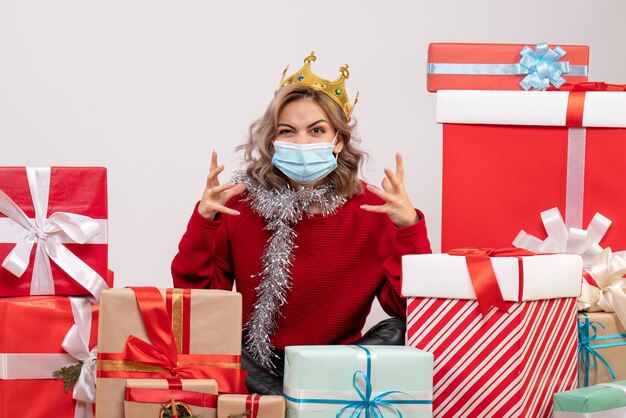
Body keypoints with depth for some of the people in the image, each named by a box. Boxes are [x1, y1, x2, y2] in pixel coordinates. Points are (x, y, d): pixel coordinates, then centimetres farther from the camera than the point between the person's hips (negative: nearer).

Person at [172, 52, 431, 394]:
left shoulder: (371, 208, -4)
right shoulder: (240, 203, -3)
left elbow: (413, 306, -11)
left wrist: (409, 227, -24)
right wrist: (203, 221, -20)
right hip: (257, 365, 0)